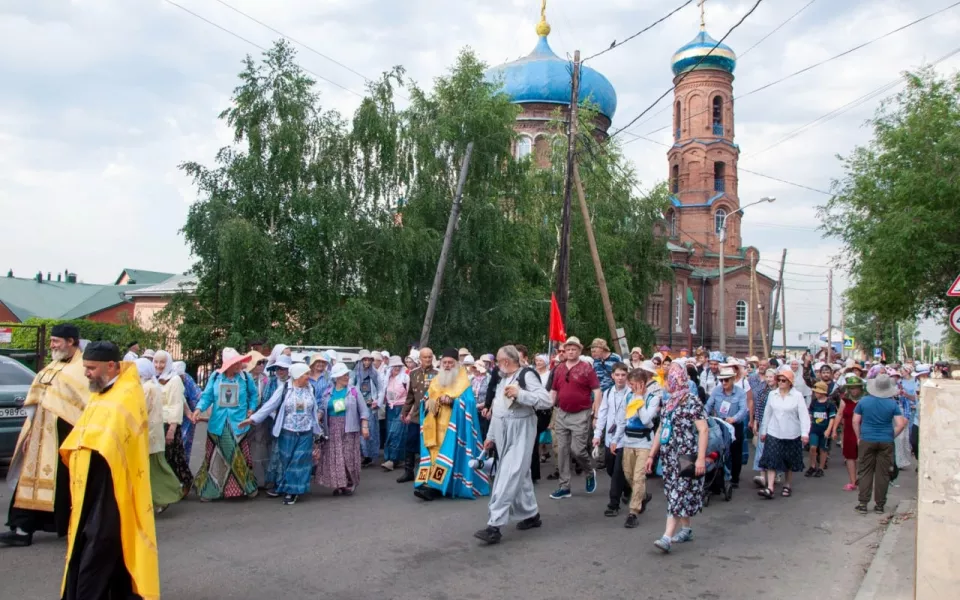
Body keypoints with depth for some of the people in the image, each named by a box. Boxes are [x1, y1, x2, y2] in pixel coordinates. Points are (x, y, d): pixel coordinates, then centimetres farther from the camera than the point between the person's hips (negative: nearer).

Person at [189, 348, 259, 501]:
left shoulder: (245, 377, -5)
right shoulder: (215, 376, -5)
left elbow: (253, 393, 12)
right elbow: (207, 395, -5)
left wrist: (251, 409, 3)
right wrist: (198, 409, -21)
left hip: (238, 425, -1)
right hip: (218, 425, 1)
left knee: (240, 458, 6)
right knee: (214, 458, 9)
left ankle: (248, 487, 21)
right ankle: (209, 490, 21)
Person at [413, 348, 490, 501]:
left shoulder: (463, 382, 0)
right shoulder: (436, 381, 17)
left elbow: (469, 403, -12)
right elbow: (425, 400, 15)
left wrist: (452, 401, -27)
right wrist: (429, 402, -9)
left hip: (453, 427, -6)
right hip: (436, 426, 6)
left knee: (448, 453, -14)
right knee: (434, 453, 0)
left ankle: (433, 485, -18)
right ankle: (432, 484, 3)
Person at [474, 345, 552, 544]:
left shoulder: (526, 375, -10)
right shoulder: (503, 379, 16)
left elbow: (546, 400, -19)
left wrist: (520, 394, -24)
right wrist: (491, 436, 19)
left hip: (521, 432, -8)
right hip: (503, 433, 8)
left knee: (508, 477, -12)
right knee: (520, 475, 14)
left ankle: (494, 525, -15)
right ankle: (531, 515, 27)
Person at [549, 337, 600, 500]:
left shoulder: (587, 368, -7)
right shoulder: (559, 368, 8)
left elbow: (597, 392, -9)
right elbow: (554, 391, 15)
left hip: (581, 415, -5)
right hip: (561, 414, 5)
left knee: (577, 450, -7)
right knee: (562, 451, 5)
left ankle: (590, 473, 23)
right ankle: (564, 486, 13)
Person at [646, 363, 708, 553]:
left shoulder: (692, 401, -9)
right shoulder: (668, 402, 13)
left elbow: (703, 430, -14)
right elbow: (660, 429, 18)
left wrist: (701, 458, -21)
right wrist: (651, 455, 16)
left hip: (686, 457, -8)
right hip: (669, 455, 8)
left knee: (678, 494, -10)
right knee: (675, 493, 12)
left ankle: (667, 537, -16)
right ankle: (686, 529, 25)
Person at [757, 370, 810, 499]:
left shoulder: (797, 396, -5)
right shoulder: (772, 394, 4)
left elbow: (804, 415, -9)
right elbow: (767, 414, 9)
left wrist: (805, 433, -18)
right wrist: (763, 431, 11)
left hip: (791, 435, -2)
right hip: (774, 433, 2)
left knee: (789, 462, 11)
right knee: (772, 460, -6)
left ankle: (787, 486, 27)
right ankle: (770, 488, -10)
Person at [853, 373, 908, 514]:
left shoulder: (864, 401, -3)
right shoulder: (892, 404, -5)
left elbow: (855, 421, -2)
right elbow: (901, 424, -9)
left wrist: (859, 437, 9)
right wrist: (892, 436, 5)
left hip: (867, 441, 0)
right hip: (886, 442, 0)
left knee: (865, 472, 7)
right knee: (883, 474, 7)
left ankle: (862, 504, 4)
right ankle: (879, 505, 13)